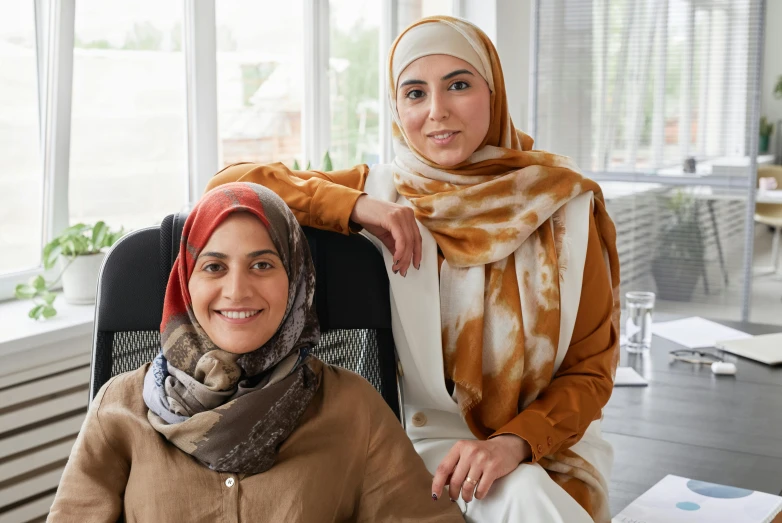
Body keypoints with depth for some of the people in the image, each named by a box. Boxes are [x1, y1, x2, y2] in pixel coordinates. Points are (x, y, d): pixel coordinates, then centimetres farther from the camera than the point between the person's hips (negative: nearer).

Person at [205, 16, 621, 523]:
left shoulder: (567, 203, -4)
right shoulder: (379, 192, -2)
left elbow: (591, 367, 0)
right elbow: (231, 183, -8)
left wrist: (515, 442, -18)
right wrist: (354, 206, -20)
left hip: (549, 439, 1)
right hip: (433, 439, -1)